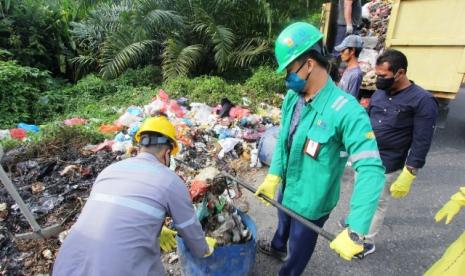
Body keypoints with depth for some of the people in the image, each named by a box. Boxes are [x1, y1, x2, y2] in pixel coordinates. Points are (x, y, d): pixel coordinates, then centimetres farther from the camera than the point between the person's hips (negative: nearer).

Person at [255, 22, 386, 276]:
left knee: (299, 249, 21)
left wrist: (355, 232, -37)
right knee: (283, 223, 36)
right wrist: (273, 176, -4)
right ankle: (278, 248, 68)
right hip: (286, 188, 7)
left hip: (311, 200, -6)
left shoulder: (346, 111, -32)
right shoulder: (292, 98, -8)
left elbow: (371, 171, -34)